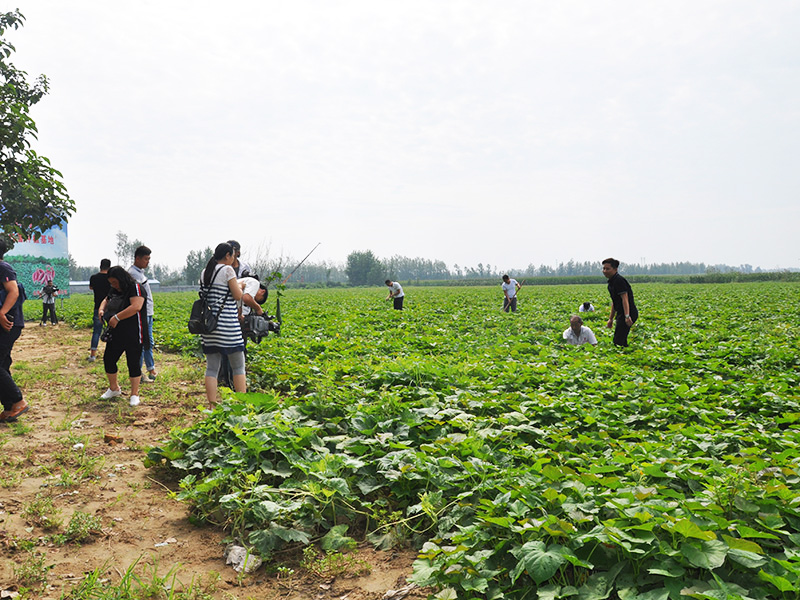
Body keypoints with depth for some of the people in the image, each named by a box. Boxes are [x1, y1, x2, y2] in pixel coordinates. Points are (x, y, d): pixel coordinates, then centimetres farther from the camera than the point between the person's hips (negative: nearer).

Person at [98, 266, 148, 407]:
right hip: (116, 334, 8)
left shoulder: (136, 288, -14)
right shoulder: (114, 290, 12)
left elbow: (136, 306, -27)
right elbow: (106, 300, 28)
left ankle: (134, 394, 12)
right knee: (108, 359, 12)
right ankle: (114, 389, 33)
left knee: (133, 363, -2)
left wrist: (117, 317, -25)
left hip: (133, 336, -8)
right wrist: (101, 309, 5)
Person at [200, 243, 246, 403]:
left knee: (211, 368, 7)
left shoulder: (205, 272, 14)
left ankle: (212, 407, 7)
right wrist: (240, 286, 13)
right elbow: (238, 296, -8)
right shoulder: (227, 270, -6)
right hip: (227, 323, -6)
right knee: (238, 366, 3)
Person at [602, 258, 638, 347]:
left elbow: (625, 298, -23)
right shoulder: (611, 282, 16)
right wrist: (610, 318, 27)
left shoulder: (619, 280, -14)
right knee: (622, 341, 12)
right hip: (621, 314, 10)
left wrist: (627, 316, -31)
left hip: (628, 314, -10)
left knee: (618, 342, -12)